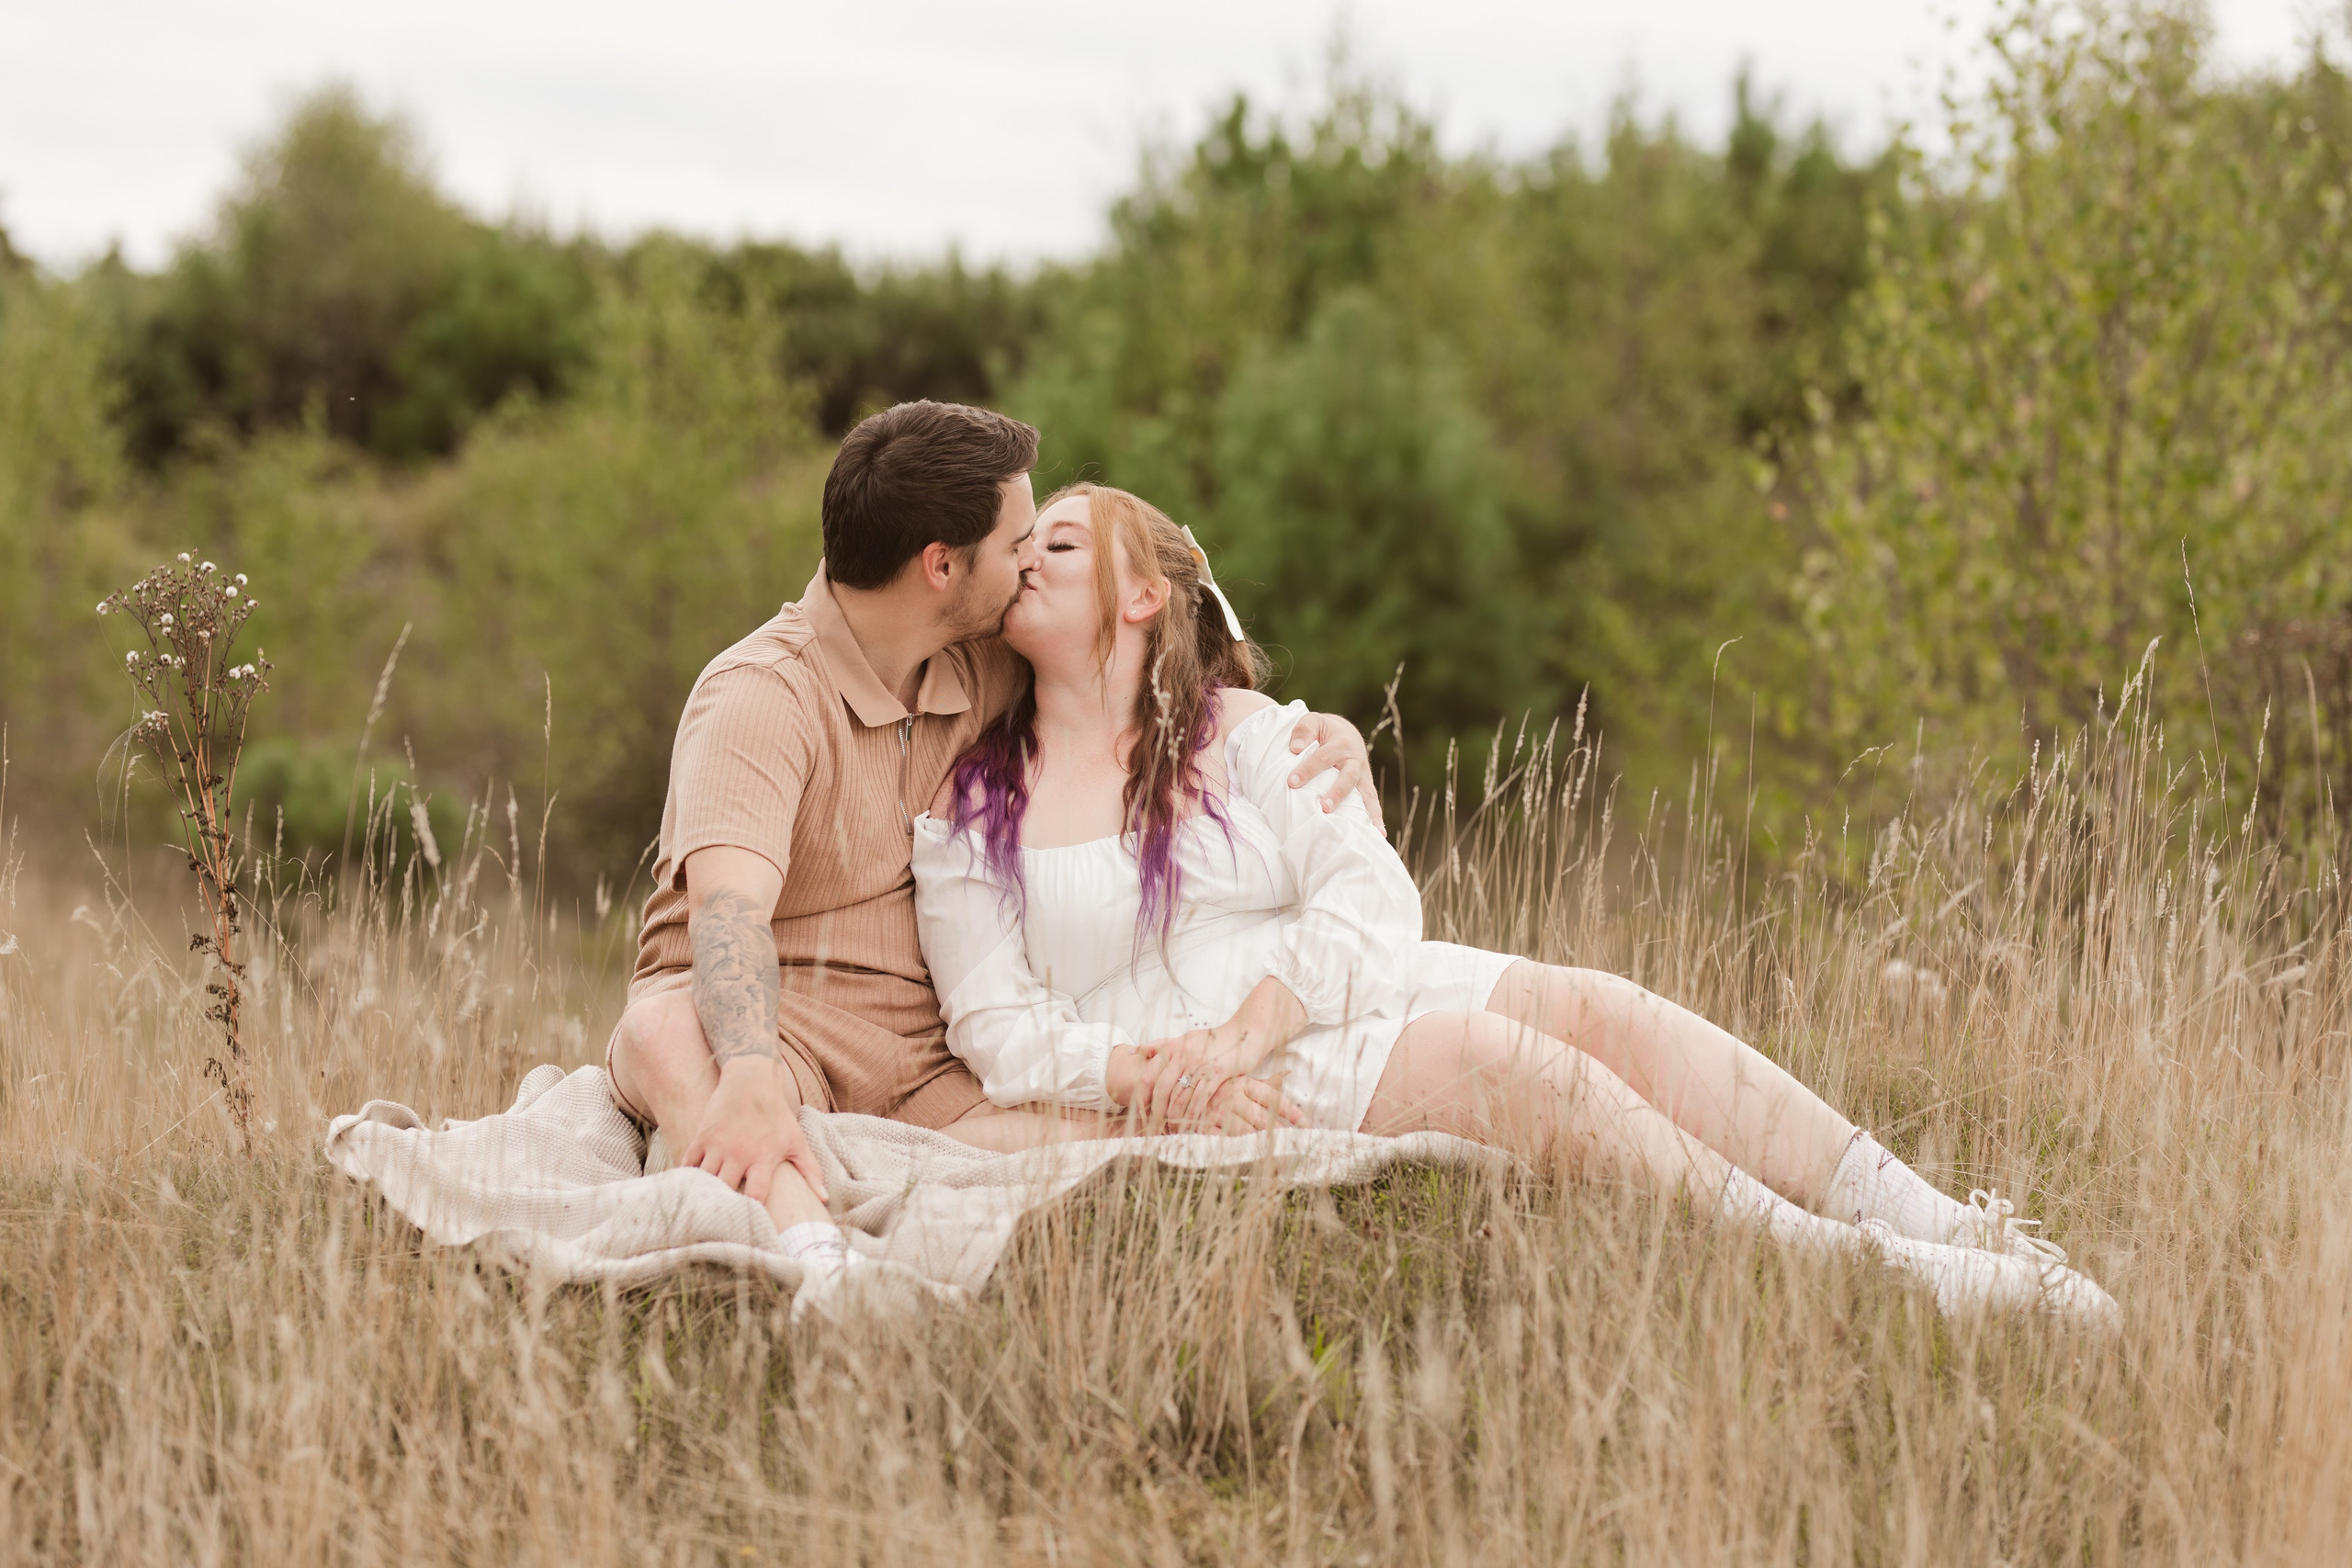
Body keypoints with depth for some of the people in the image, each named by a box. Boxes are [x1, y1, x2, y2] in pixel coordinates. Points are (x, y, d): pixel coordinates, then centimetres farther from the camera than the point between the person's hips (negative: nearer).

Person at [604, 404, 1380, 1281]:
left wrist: (1305, 729, 6)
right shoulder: (759, 696, -15)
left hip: (922, 1069, 6)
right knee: (665, 1033, -41)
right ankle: (807, 1242, -67)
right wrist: (749, 1076, -50)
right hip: (766, 1035, -6)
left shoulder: (982, 667, 8)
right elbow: (729, 911, -30)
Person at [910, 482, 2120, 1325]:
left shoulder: (1241, 732, 13)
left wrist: (1247, 1029, -18)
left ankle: (1927, 1223, -30)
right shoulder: (970, 810, 7)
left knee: (1596, 1010, -22)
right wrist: (1150, 1074, -20)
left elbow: (1371, 896, 1)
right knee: (1500, 1060, -28)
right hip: (1192, 1081, -4)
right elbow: (998, 1026, -1)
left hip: (1343, 990, 4)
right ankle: (1845, 1275, -34)